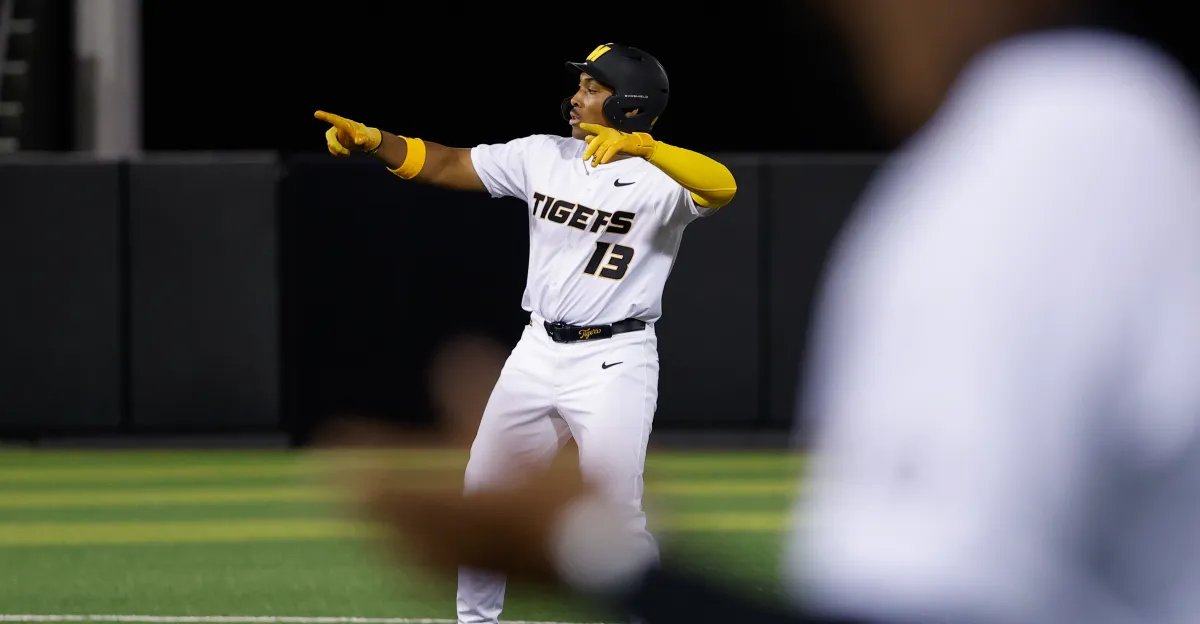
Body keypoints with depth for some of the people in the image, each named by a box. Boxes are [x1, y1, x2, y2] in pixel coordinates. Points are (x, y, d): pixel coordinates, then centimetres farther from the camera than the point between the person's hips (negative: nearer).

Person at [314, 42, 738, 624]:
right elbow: (446, 164, 2)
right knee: (484, 491, 13)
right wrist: (374, 139, -14)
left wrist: (640, 146, -48)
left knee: (615, 515, -12)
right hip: (537, 353, 6)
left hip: (615, 363, -6)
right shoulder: (543, 156, 4)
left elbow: (723, 187, -34)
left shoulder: (658, 178, -14)